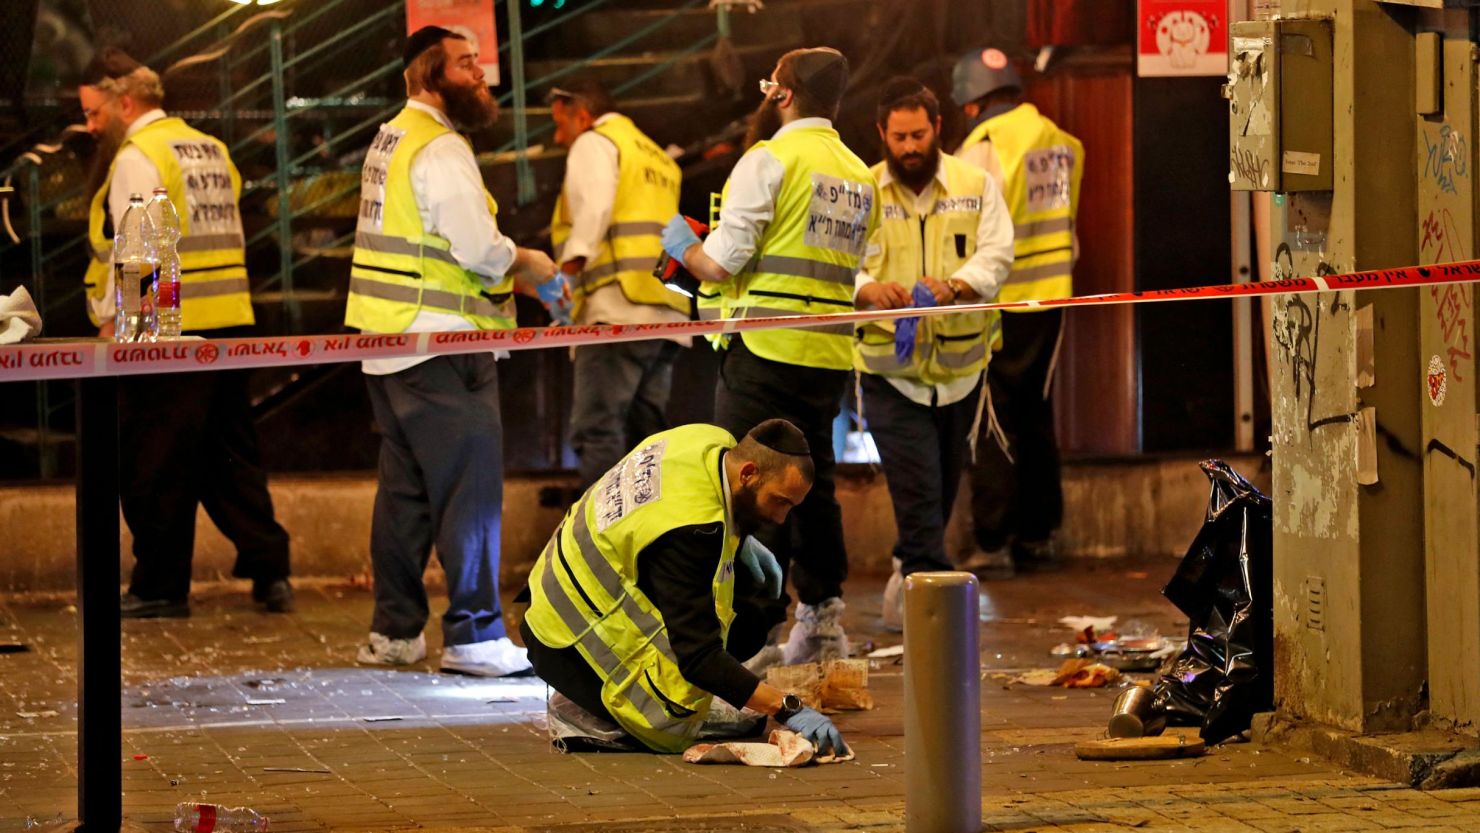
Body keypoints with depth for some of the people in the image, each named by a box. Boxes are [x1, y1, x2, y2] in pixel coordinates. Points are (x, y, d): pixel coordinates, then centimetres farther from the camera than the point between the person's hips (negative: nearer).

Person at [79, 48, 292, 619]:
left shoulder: (137, 158, -9)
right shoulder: (210, 150, 17)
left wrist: (111, 317, -8)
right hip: (229, 324, 8)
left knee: (156, 468, -1)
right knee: (232, 456, 12)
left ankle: (160, 587, 3)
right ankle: (269, 571, 7)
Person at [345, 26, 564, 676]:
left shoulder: (392, 141, 16)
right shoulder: (440, 149, -14)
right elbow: (481, 250, -21)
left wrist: (518, 279, 14)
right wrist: (528, 262, -1)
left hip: (390, 348, 10)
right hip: (440, 350, -10)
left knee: (405, 488, 15)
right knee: (471, 488, -7)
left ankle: (394, 630, 20)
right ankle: (474, 634, -7)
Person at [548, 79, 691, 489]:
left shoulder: (594, 144, 4)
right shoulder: (658, 158, 30)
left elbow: (593, 208, -13)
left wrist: (571, 264, -22)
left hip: (617, 306, -8)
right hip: (666, 309, 8)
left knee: (597, 432, -14)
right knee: (644, 435, 9)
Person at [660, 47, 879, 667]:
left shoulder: (768, 161, -9)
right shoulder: (858, 174, 14)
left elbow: (721, 263, -13)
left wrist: (683, 245, 8)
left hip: (766, 349, -7)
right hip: (831, 353, 7)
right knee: (813, 483, 16)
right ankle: (822, 621, 20)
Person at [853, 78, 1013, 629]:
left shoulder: (976, 186, 6)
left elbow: (996, 256, -5)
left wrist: (954, 285, -26)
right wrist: (869, 290, -29)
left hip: (960, 363, 3)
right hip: (892, 370, -3)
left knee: (944, 489, 13)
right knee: (918, 494, -11)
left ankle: (907, 579, 34)